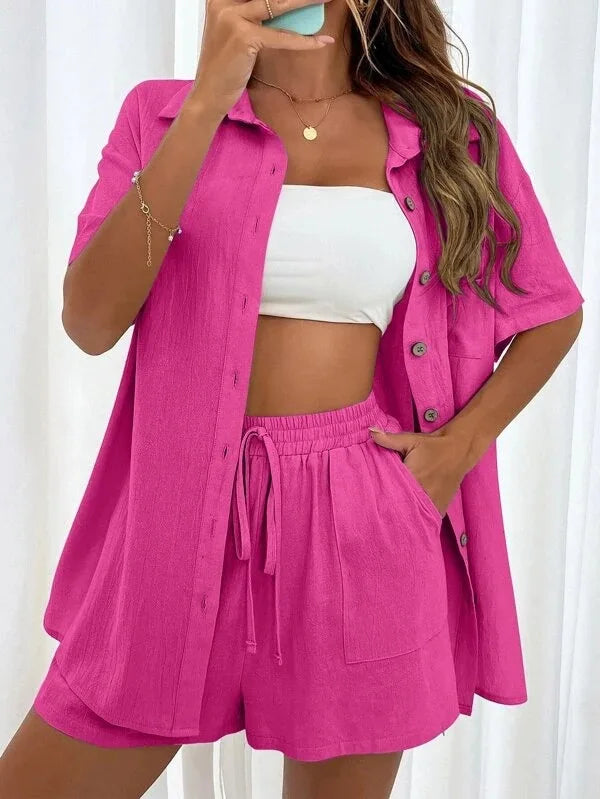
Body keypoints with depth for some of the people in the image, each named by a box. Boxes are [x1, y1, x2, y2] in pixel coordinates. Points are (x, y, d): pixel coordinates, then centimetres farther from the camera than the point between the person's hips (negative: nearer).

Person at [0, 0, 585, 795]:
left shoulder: (452, 127, 5)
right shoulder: (165, 112, 3)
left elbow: (554, 312, 14)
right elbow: (91, 320, -11)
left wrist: (463, 441, -2)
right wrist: (208, 102, -16)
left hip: (364, 519, 0)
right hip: (189, 507, 1)